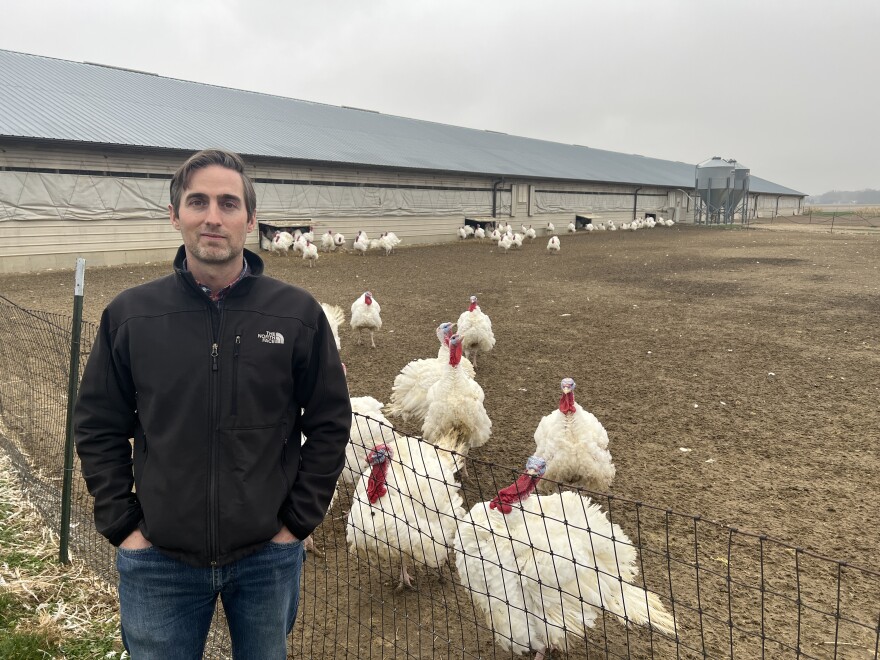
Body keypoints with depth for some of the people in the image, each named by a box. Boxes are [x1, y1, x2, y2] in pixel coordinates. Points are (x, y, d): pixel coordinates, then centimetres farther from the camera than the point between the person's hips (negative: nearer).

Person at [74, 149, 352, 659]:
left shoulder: (299, 313, -7)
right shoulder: (129, 314, -4)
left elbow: (330, 424, -1)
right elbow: (98, 429, 3)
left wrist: (297, 522, -3)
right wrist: (122, 525, -2)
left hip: (268, 558, 0)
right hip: (158, 560, 1)